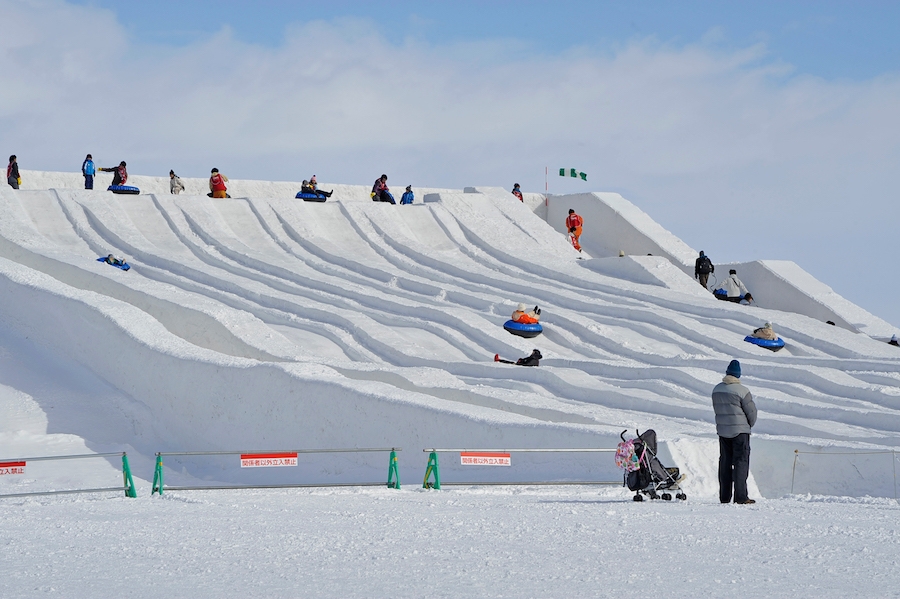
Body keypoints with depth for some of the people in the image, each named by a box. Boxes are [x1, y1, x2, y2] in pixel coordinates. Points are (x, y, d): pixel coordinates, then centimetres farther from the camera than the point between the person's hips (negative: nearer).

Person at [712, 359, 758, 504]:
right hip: (740, 431, -5)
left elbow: (717, 409, 11)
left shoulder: (716, 390, 5)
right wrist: (749, 425, 11)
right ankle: (741, 496, -8)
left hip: (722, 431, 5)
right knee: (741, 462, -3)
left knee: (725, 462, 10)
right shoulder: (742, 390, -14)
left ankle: (724, 496, 9)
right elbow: (752, 411, -8)